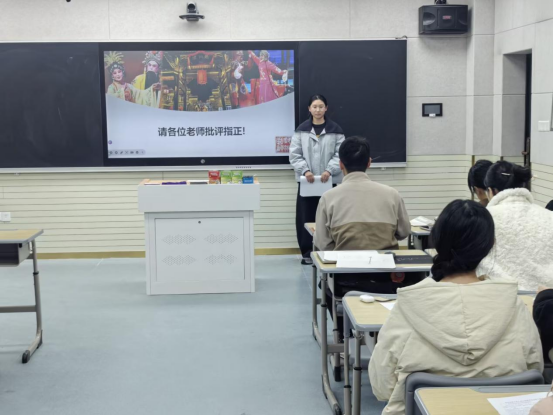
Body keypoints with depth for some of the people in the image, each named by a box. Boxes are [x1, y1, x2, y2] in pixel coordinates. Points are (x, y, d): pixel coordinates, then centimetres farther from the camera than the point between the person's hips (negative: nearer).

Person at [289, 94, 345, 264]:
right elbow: (294, 155, 1)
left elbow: (340, 154, -1)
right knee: (306, 217, 2)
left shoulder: (335, 130, 2)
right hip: (306, 180, 1)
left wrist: (329, 170, -16)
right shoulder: (301, 130, 4)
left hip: (329, 180, -1)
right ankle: (307, 253, 13)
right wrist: (305, 170, -13)